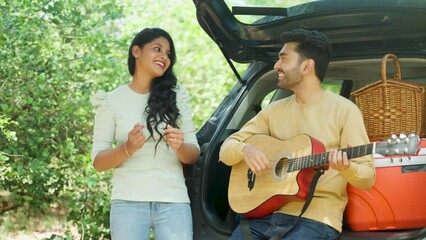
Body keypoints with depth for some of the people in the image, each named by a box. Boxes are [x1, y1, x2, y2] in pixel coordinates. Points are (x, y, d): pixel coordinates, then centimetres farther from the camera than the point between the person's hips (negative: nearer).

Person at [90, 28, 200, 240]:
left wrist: (179, 147, -12)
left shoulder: (176, 97, 10)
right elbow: (98, 162, 3)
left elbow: (193, 155, 10)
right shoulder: (112, 101, 5)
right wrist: (127, 148, -16)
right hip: (128, 202, -1)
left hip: (173, 202, 1)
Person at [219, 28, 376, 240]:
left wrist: (345, 168, -28)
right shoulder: (275, 110, 14)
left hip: (315, 217, -5)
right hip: (266, 212, 5)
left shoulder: (344, 110, -3)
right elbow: (226, 150, 13)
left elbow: (368, 178, -5)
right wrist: (244, 150, -9)